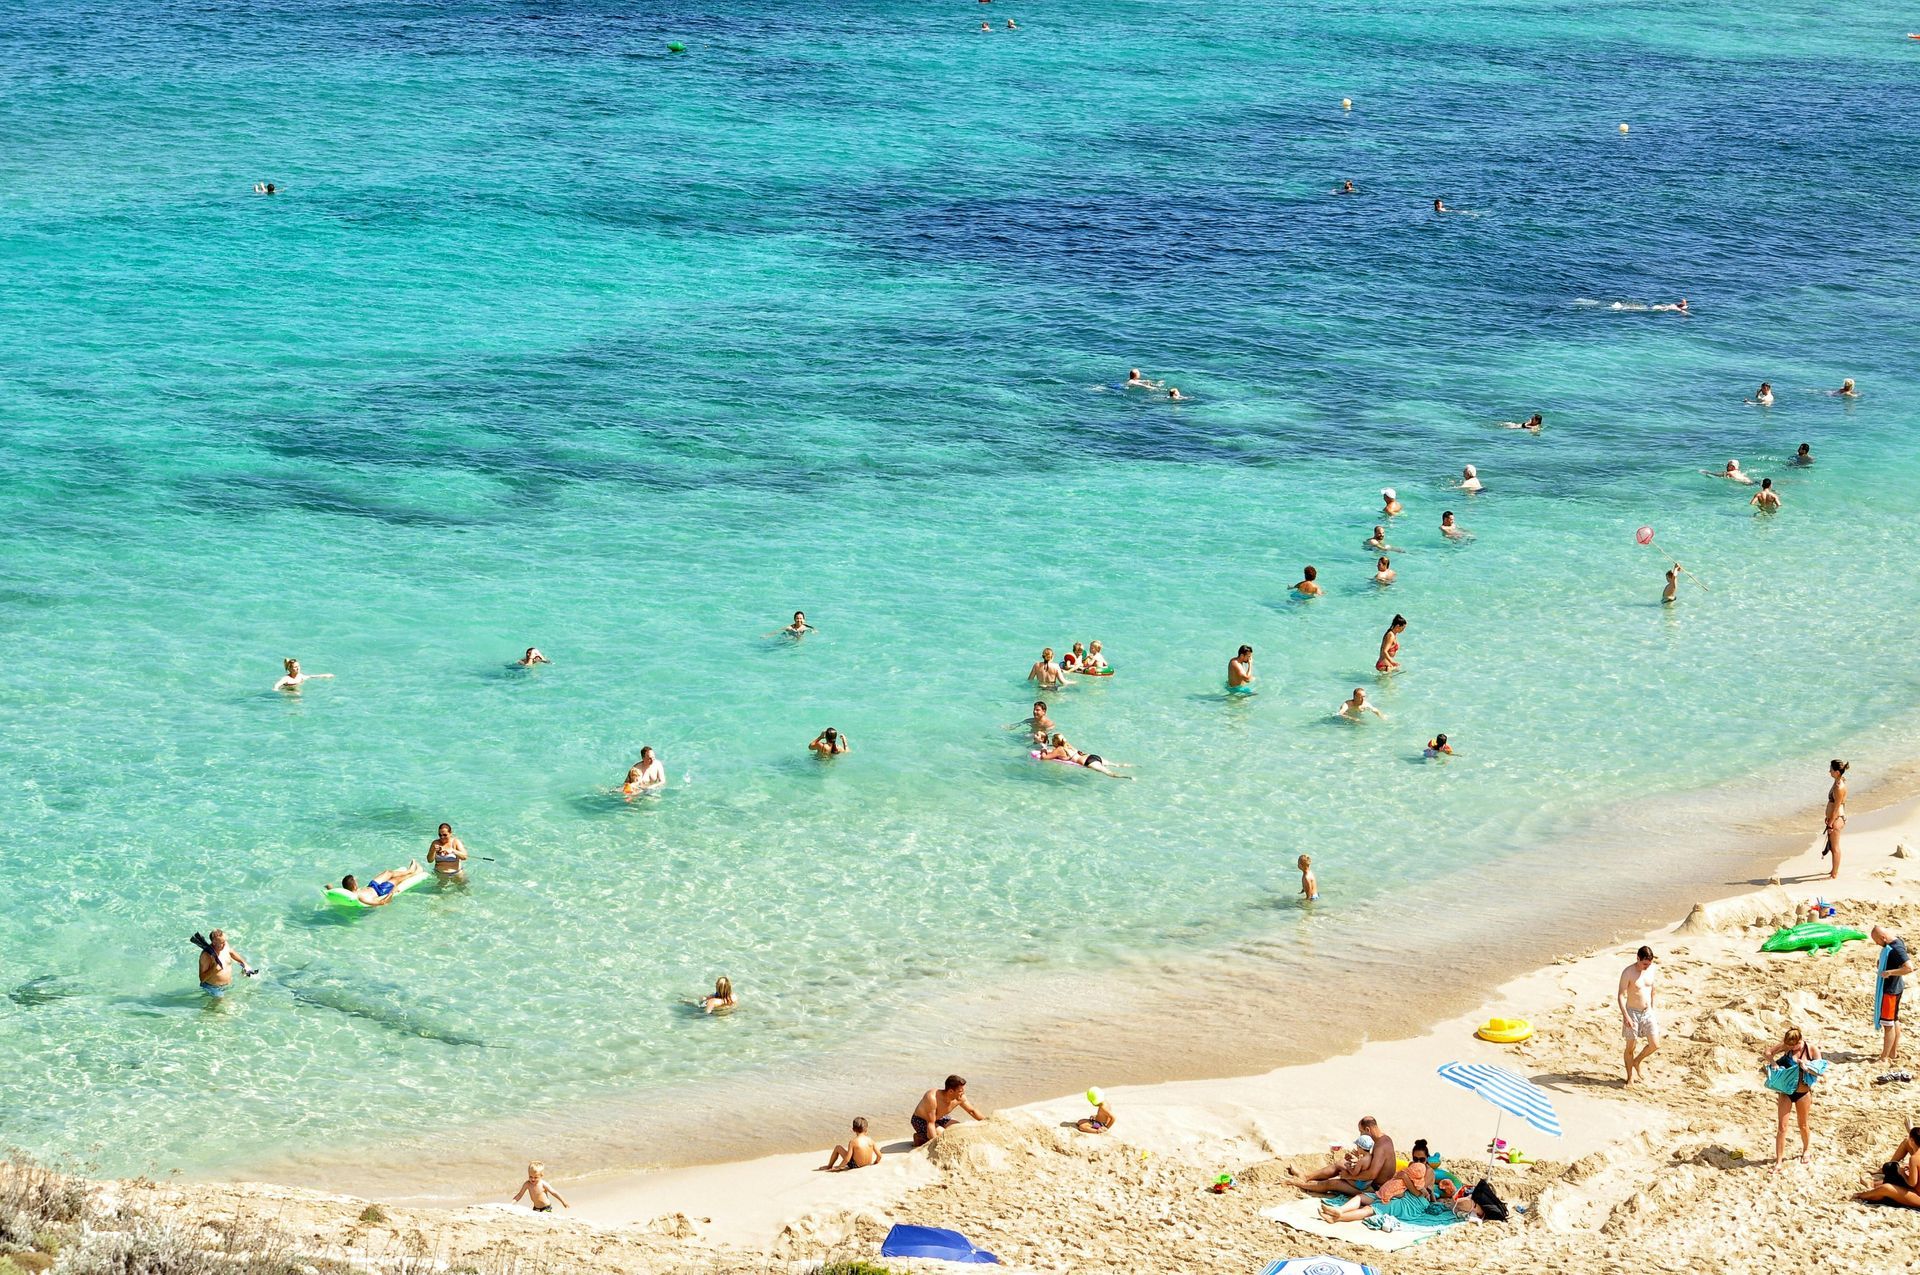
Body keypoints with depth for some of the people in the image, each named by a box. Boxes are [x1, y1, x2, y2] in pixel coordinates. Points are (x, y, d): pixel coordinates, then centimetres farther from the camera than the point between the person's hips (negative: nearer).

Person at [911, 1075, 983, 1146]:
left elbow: (972, 1111, 1)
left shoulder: (960, 1098, -18)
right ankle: (920, 1139, -2)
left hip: (939, 1119, 8)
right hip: (920, 1121, -7)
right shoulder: (932, 1098, -37)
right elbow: (931, 1123, -36)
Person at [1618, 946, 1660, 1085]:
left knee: (1655, 1045, -2)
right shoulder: (1628, 973, -18)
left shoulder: (1652, 969, -2)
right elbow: (1621, 995, -19)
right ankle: (1630, 1077, 17)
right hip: (1632, 1012, -4)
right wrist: (1625, 1016, -28)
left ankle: (1637, 1061, 25)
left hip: (1648, 1012, 5)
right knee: (1631, 1046, 3)